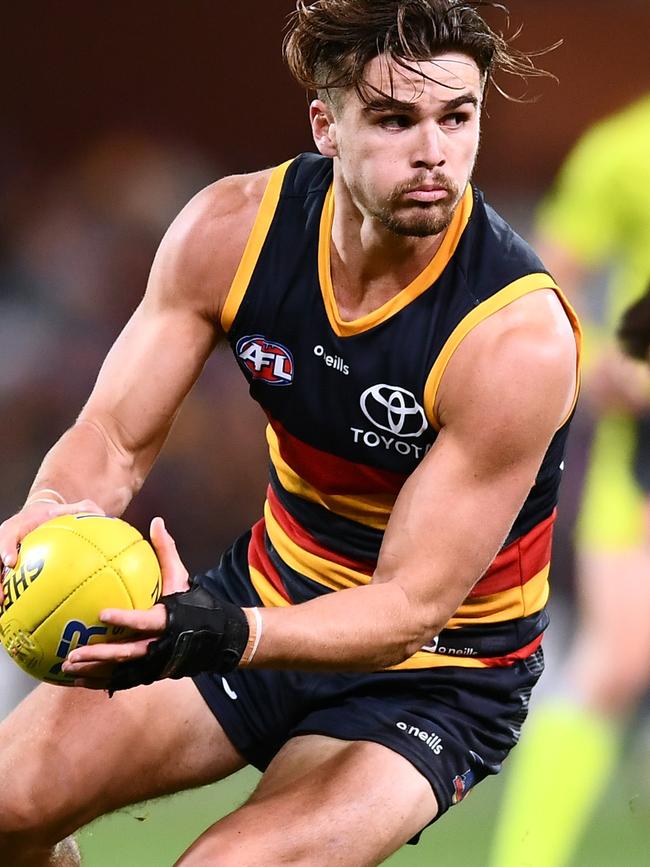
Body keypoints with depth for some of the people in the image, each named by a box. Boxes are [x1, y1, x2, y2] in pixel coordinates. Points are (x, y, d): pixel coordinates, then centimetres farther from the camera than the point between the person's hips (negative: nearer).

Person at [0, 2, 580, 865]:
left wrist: (223, 634, -45)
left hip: (437, 676, -5)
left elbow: (413, 607, -28)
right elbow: (116, 436, -9)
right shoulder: (231, 228, -15)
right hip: (269, 591, 5)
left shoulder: (520, 334, -29)